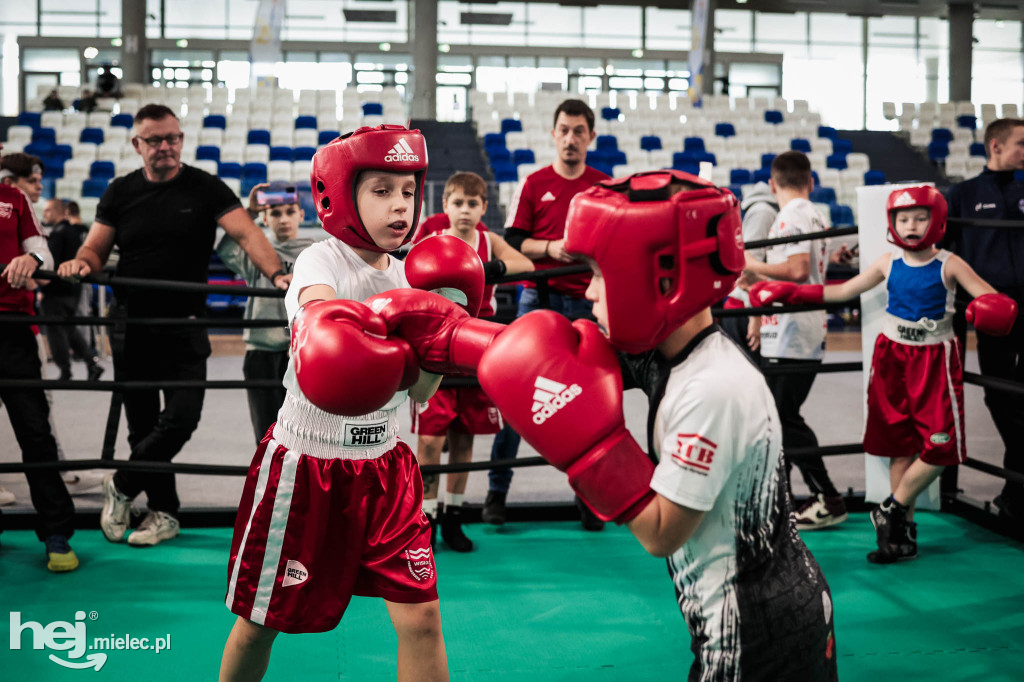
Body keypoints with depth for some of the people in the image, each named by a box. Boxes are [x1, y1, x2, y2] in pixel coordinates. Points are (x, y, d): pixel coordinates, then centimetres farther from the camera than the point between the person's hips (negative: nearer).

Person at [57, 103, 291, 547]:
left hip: (184, 330, -2)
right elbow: (95, 249, 7)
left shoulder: (205, 189, -3)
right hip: (131, 329, 2)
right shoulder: (121, 192, 6)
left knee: (181, 419, -11)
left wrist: (276, 273, -32)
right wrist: (81, 263, -18)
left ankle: (122, 486, 12)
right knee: (142, 425, 7)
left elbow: (246, 233, -15)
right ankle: (164, 514, 19)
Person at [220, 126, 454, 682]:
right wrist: (325, 331, -61)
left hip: (382, 466, 5)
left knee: (421, 619, -3)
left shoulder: (407, 277, 5)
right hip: (304, 465, -4)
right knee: (260, 622, 9)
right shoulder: (319, 261, -12)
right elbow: (318, 310, -38)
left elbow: (419, 392, 2)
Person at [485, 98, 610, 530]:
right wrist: (549, 247, -14)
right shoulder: (534, 184, 5)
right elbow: (510, 242, 1)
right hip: (538, 300, -1)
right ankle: (497, 490, 5)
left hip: (587, 303, 1)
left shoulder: (606, 187, 8)